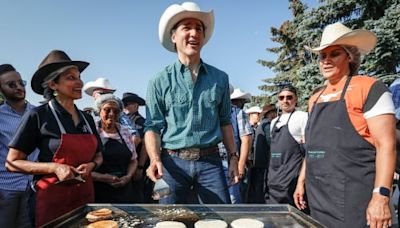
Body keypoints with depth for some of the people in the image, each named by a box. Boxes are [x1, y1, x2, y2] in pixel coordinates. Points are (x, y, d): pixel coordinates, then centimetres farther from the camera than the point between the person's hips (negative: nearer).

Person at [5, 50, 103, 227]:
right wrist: (55, 167, -18)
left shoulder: (87, 119, 6)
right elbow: (12, 163, -7)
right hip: (53, 197, -5)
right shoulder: (38, 116, -8)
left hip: (85, 194, 5)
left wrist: (91, 165, -6)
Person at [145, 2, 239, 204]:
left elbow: (225, 121, 13)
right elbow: (152, 126, -2)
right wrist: (155, 159, -18)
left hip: (210, 161, 2)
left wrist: (233, 156, 9)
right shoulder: (160, 82, 0)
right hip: (173, 162, -1)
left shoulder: (219, 78, 7)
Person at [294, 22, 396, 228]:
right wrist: (301, 181, 15)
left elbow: (386, 145, -14)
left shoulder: (369, 88, -7)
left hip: (353, 198, -6)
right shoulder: (315, 99, 12)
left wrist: (381, 196, -20)